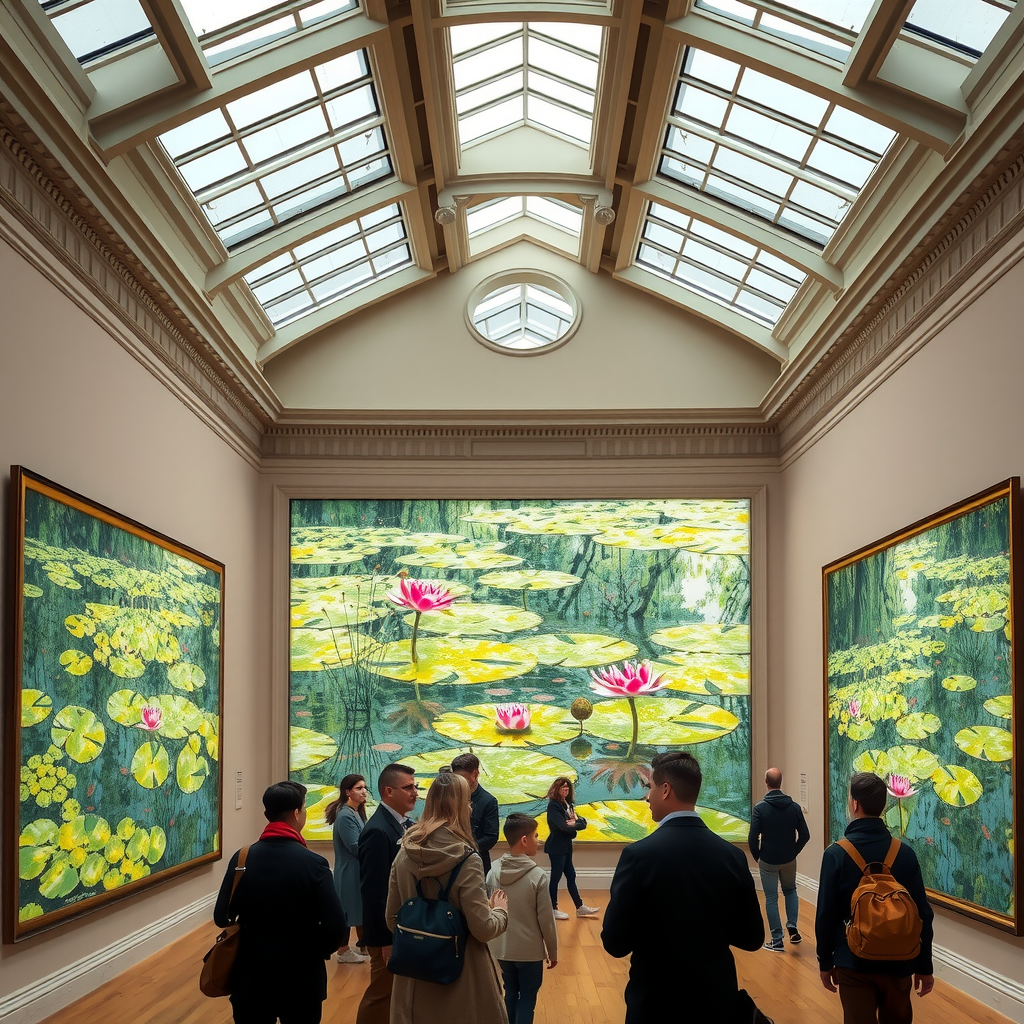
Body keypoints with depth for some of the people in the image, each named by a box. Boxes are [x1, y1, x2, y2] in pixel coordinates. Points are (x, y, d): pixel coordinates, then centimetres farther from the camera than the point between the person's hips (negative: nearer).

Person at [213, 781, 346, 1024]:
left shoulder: (242, 859, -7)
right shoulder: (314, 864, -16)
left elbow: (222, 917, -4)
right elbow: (336, 926, -18)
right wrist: (315, 953, 2)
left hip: (252, 976, 2)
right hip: (301, 979, -2)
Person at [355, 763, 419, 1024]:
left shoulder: (406, 825, 7)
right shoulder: (378, 831, -21)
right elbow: (374, 892, -22)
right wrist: (387, 939, -20)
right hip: (389, 932, -9)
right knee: (382, 995, 3)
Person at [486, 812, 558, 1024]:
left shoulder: (493, 872, -6)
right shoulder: (538, 876, -19)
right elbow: (546, 920, -13)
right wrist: (553, 951, 1)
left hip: (502, 949, 5)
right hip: (530, 951, -5)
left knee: (510, 994, 19)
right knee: (527, 999, 8)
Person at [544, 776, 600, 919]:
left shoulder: (569, 805, 11)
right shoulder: (553, 805, -12)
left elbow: (583, 823, 4)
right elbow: (563, 826, -21)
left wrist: (574, 823, -16)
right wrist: (576, 824, -6)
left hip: (566, 846, 8)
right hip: (556, 847, -8)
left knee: (571, 876, 11)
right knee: (556, 877, -1)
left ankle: (580, 907, 16)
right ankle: (553, 909, 7)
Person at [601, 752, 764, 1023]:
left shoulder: (639, 855, -19)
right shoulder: (733, 855, -6)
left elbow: (615, 942, -15)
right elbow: (751, 938, 1)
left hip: (656, 1002, -3)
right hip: (717, 1000, 4)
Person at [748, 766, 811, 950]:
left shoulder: (760, 808, -15)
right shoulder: (794, 806, -6)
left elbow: (753, 838, -17)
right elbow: (805, 835, -4)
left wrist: (756, 856, 0)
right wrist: (794, 851, 12)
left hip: (768, 861, -3)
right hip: (789, 859, 3)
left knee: (771, 899, 7)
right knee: (790, 890, 26)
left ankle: (777, 941, 9)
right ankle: (792, 927, 10)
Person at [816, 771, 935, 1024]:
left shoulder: (836, 854, -12)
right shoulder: (905, 853, -5)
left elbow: (826, 914, -9)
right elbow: (922, 915, -2)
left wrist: (825, 962, 3)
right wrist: (924, 966, 8)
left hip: (854, 962, -3)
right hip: (898, 962, 3)